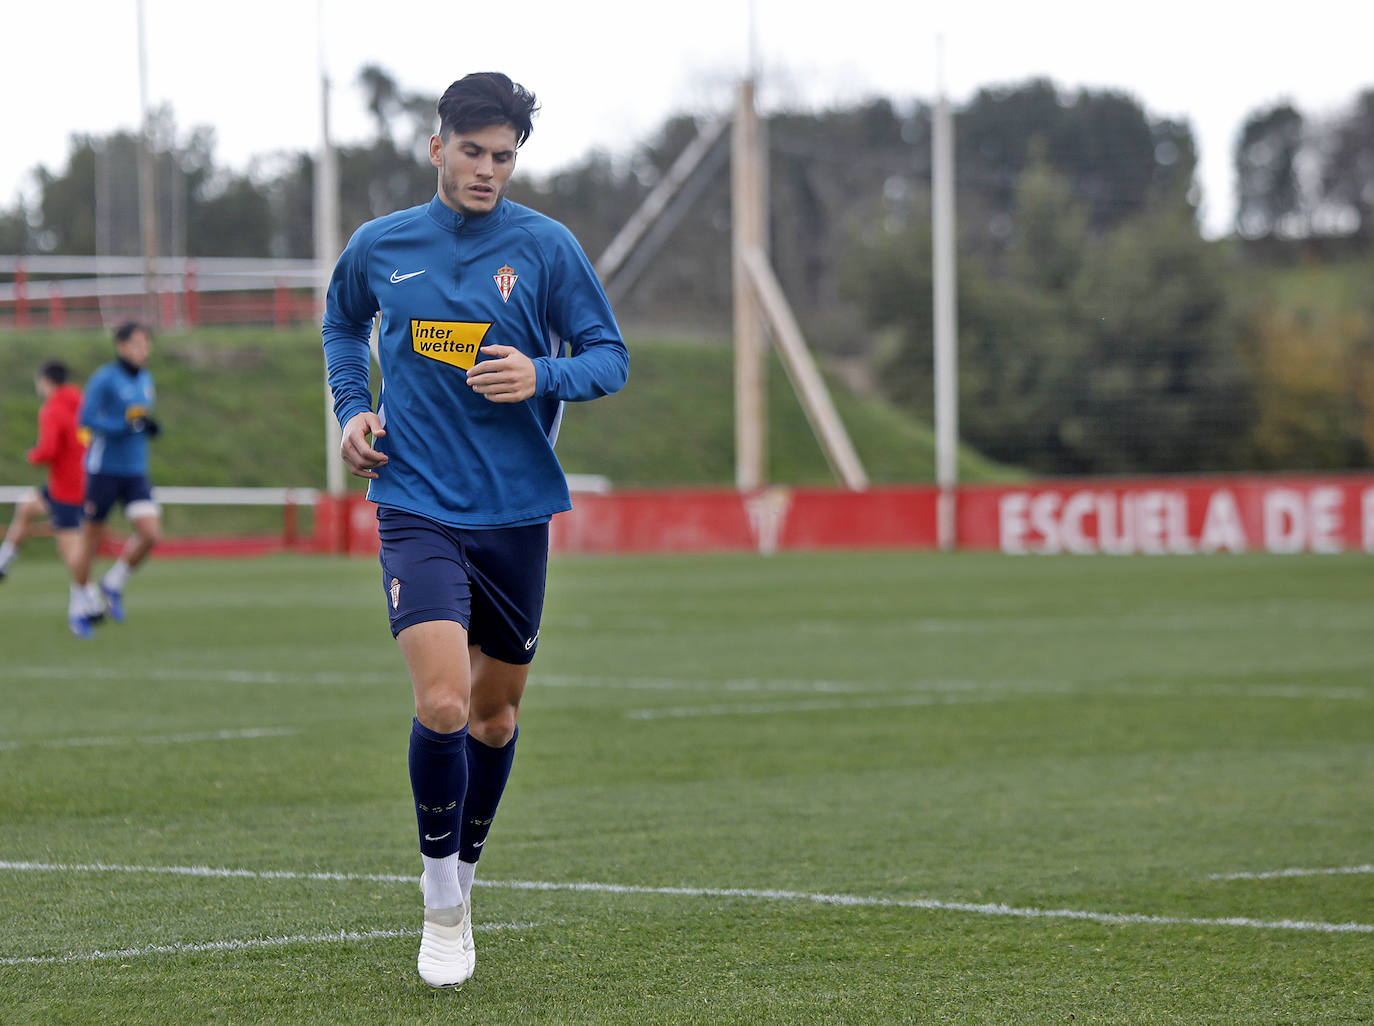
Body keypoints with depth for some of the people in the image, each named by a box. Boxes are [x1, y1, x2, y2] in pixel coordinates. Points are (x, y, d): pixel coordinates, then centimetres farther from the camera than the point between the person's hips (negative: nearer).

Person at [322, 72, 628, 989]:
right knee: (443, 704, -18)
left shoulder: (547, 247, -2)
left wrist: (542, 376, -18)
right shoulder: (379, 246, 2)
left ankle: (465, 872, 36)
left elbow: (610, 356, 2)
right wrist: (352, 409, 8)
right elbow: (342, 322, 23)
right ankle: (443, 908, -2)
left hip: (516, 511, 1)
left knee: (495, 714, 12)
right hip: (417, 507, -1)